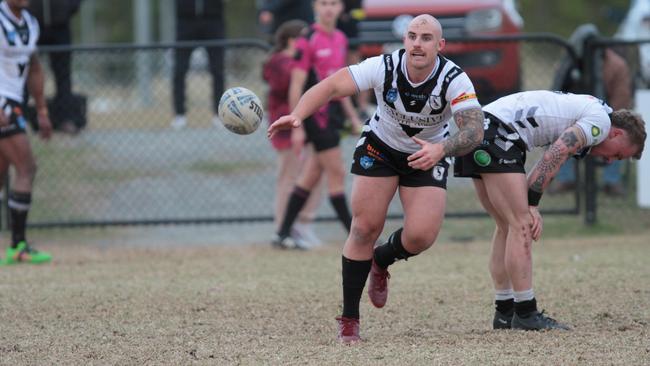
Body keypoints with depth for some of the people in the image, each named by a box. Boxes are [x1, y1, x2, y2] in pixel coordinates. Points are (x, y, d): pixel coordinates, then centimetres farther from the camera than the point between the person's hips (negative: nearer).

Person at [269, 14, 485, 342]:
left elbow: (474, 131, -35)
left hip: (429, 156, 0)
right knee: (365, 228, -11)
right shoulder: (384, 67, -26)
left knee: (421, 236, -16)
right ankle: (348, 319, 3)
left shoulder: (455, 80, -27)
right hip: (379, 147, 0)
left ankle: (381, 261, 22)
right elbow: (332, 85, -30)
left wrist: (441, 150, -54)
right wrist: (297, 115, -47)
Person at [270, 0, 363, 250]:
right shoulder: (308, 41, -12)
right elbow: (296, 86, -13)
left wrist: (353, 118, 22)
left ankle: (283, 234, 16)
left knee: (310, 177, 10)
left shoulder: (340, 39, 12)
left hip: (333, 113, 8)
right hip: (316, 114, -8)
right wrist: (297, 127, -17)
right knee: (336, 174, -4)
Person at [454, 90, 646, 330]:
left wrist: (530, 205, 5)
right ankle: (525, 315, -10)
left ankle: (504, 313, 15)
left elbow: (549, 162, 18)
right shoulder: (600, 121, -4)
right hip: (497, 133, -10)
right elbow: (553, 157, -14)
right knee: (522, 226, -9)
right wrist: (531, 205, -12)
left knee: (507, 227, 14)